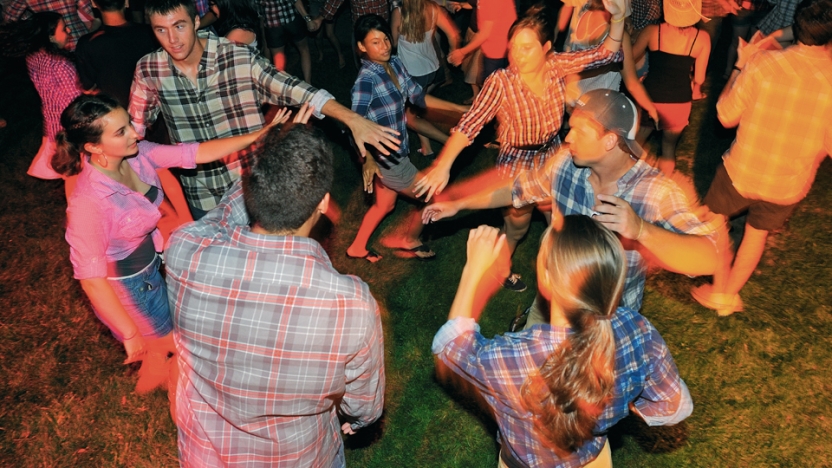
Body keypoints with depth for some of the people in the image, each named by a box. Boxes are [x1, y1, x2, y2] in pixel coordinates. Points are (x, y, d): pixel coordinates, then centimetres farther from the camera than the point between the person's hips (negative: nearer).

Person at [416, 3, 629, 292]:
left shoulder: (556, 66, -14)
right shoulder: (500, 83, -27)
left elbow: (606, 53, -5)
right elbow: (469, 125, -33)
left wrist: (618, 19, -23)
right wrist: (444, 164, -46)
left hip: (553, 157, 5)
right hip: (517, 165, -4)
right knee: (516, 225, 16)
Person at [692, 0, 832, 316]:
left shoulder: (763, 64, -20)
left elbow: (726, 117, -7)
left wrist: (740, 67, 2)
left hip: (742, 171, -2)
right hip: (789, 185, 2)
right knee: (758, 232, 26)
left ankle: (719, 291, 30)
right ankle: (731, 294, 37)